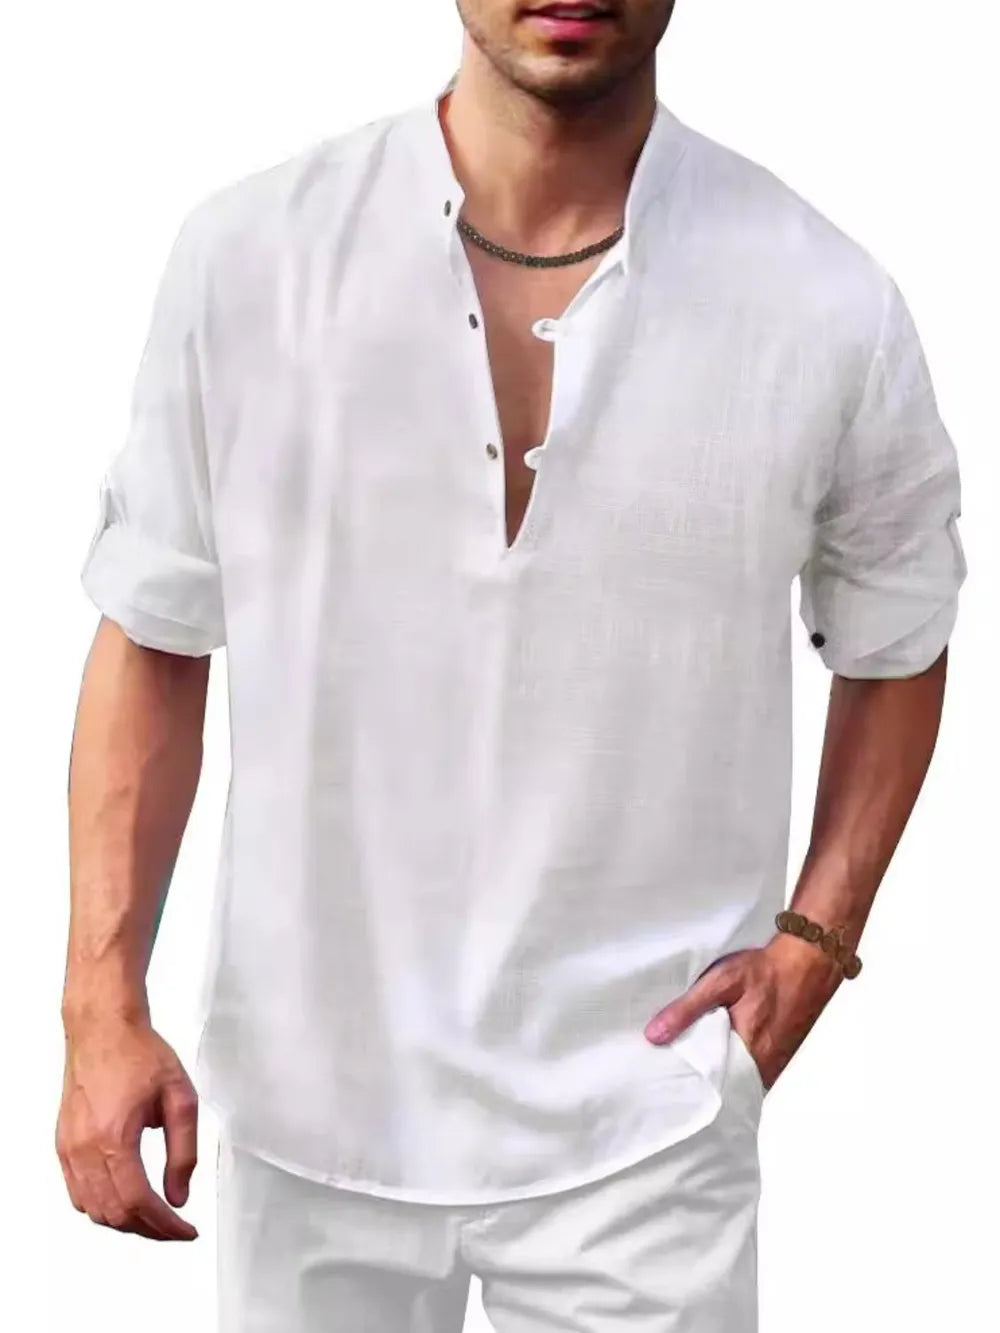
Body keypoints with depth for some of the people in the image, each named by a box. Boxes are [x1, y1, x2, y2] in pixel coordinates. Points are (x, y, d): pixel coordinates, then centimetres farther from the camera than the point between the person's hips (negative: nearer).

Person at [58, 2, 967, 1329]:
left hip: (640, 1127, -1)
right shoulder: (246, 255, -9)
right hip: (306, 1105, 2)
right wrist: (104, 1006, -5)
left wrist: (816, 938, -3)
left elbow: (896, 648, 8)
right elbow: (154, 644, 0)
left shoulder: (829, 308, -9)